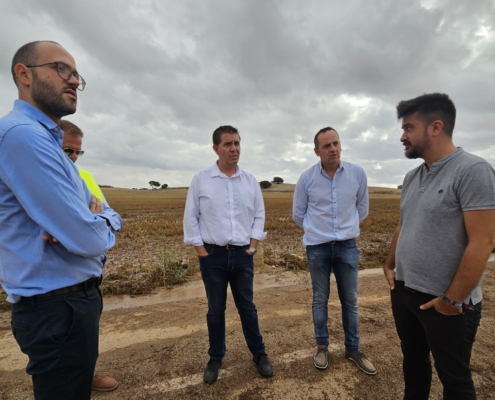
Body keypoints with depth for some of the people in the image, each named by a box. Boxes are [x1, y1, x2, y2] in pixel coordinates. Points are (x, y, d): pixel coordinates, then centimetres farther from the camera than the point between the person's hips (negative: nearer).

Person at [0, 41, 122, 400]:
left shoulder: (50, 143, 12)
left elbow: (111, 217, 12)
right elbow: (88, 239, -28)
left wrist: (97, 217, -11)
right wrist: (99, 223, -5)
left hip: (75, 297, 10)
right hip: (58, 307, -9)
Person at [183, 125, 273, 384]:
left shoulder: (250, 181, 3)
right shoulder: (200, 179, -4)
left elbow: (259, 215, 8)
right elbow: (190, 218, -3)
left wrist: (253, 244, 1)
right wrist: (201, 251, -6)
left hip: (242, 255, 2)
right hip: (212, 255, -1)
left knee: (247, 307, 15)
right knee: (215, 309, 15)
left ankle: (259, 353, 34)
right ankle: (215, 358, 35)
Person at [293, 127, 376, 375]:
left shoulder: (357, 173, -4)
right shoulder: (306, 178, -7)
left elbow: (362, 208, 10)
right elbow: (298, 214, 4)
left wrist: (347, 228, 12)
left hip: (348, 246, 2)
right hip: (317, 248, -1)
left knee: (350, 300, 13)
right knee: (320, 299, 12)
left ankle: (352, 349, 33)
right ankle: (322, 346, 32)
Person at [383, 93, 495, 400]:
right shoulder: (412, 177, 6)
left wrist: (452, 299, -17)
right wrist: (390, 265, 9)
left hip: (445, 303, -6)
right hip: (404, 292, 6)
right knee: (413, 359, 23)